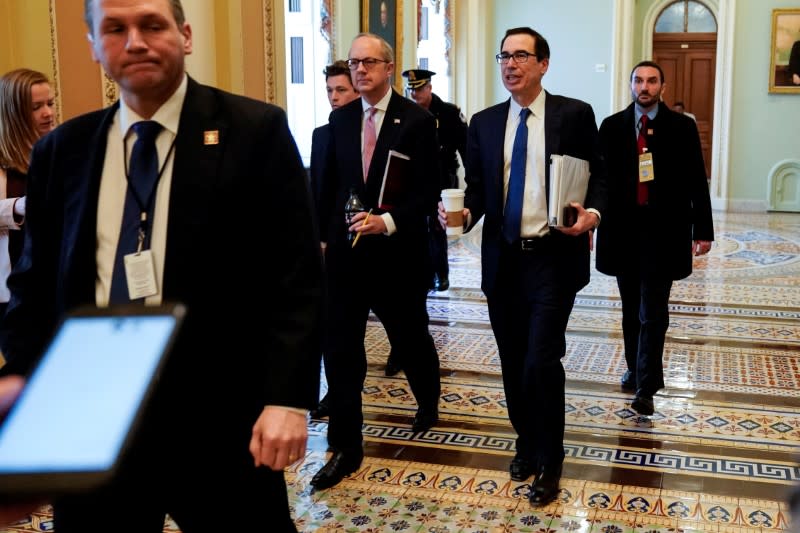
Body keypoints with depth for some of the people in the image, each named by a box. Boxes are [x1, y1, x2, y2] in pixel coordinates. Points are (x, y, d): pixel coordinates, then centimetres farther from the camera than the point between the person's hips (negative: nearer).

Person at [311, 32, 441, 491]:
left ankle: (428, 403, 46)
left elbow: (429, 191, -10)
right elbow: (330, 183, 12)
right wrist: (323, 235, 9)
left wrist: (388, 221, -22)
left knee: (410, 338, 15)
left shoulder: (418, 121, -8)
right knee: (340, 347, -1)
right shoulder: (340, 119, 6)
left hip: (398, 252, -3)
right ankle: (346, 448, 9)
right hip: (345, 250, 3)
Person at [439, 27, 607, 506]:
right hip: (503, 261, 4)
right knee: (514, 364, 13)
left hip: (553, 258, -4)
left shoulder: (575, 114, -1)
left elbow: (599, 176, 0)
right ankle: (527, 443, 35)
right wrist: (465, 212, -12)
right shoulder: (484, 123, 8)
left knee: (542, 362, -9)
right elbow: (477, 187, 8)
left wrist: (593, 213, -19)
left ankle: (550, 461, 13)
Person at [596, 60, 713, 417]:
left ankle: (646, 388, -4)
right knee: (631, 309, 13)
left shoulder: (682, 127, 2)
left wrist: (702, 230, -1)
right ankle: (634, 369, 28)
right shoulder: (612, 126, 6)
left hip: (663, 231, -2)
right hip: (623, 228, 2)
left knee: (653, 312, -6)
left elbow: (696, 182, 2)